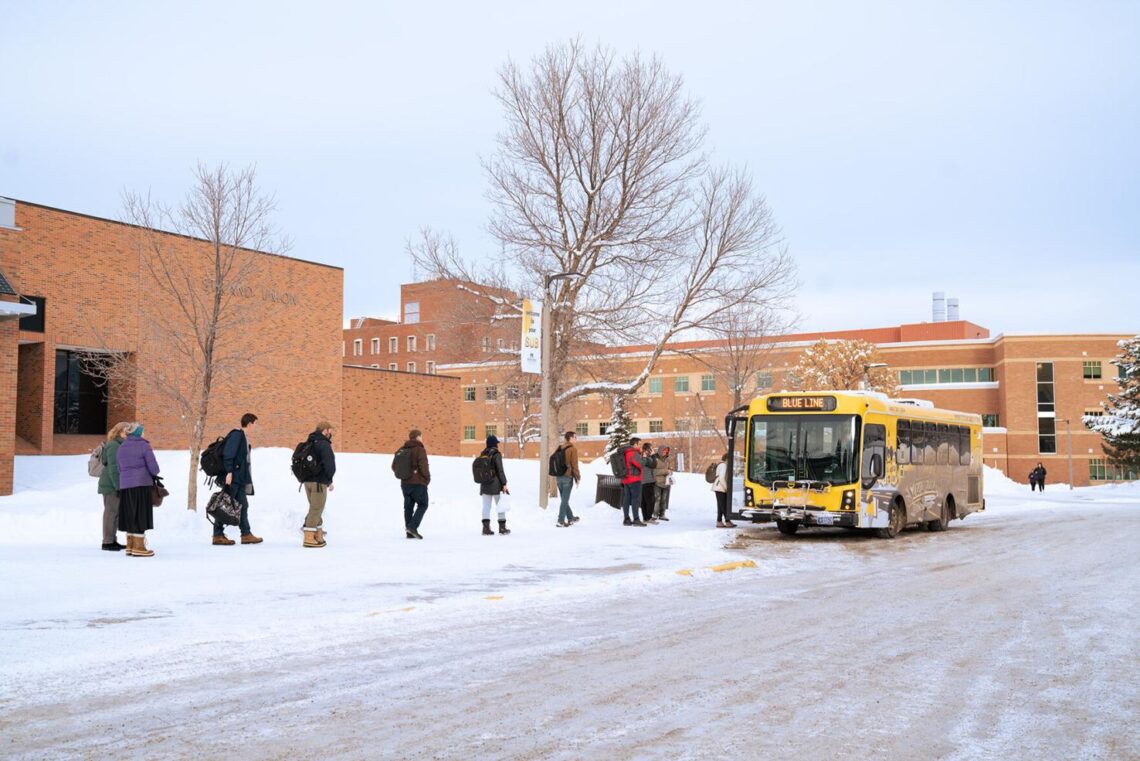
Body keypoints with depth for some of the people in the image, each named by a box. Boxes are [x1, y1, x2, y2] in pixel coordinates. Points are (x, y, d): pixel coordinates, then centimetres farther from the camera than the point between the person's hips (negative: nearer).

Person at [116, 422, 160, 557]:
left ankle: (130, 546, 17)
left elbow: (119, 469, 11)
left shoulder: (121, 448, 11)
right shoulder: (144, 446, -8)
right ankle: (138, 547, -1)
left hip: (125, 486, 6)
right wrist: (153, 473, 11)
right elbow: (154, 468, -10)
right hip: (142, 485, -6)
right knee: (141, 516, -2)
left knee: (130, 516, 13)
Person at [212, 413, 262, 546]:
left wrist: (248, 481, 18)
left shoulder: (244, 438, 19)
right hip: (232, 477, -10)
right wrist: (229, 472, -25)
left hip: (240, 478, 10)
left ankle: (246, 534, 11)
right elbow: (228, 455, -18)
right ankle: (218, 535, -1)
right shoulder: (237, 435, -9)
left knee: (243, 505, 9)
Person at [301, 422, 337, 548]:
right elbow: (329, 464, -21)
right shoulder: (324, 444, -14)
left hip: (308, 481, 8)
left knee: (315, 508, 17)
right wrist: (330, 480, -5)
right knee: (316, 509, -4)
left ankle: (318, 535, 23)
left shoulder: (309, 443, 14)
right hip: (319, 482, -8)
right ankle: (309, 538, -4)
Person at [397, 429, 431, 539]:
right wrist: (428, 478, -4)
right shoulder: (420, 450, -10)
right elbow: (423, 467, -18)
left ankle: (409, 532, 8)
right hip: (418, 483, -6)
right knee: (422, 505, 3)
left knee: (408, 507, 10)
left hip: (405, 483, 6)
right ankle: (413, 527, -13)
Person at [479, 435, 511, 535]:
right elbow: (500, 470, -14)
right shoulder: (496, 454, -10)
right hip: (496, 484, -5)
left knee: (486, 506, 5)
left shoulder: (483, 454, 7)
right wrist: (504, 484, -12)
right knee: (500, 505, 5)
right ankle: (502, 528, 9)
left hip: (484, 485, 5)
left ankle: (486, 527, 0)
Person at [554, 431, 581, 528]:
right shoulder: (573, 449, -11)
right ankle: (561, 521, -2)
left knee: (564, 499, 15)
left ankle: (571, 518, 28)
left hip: (559, 477, 7)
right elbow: (574, 465, -12)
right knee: (565, 500, -2)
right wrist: (578, 477, -4)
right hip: (568, 477, -7)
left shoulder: (559, 448, 10)